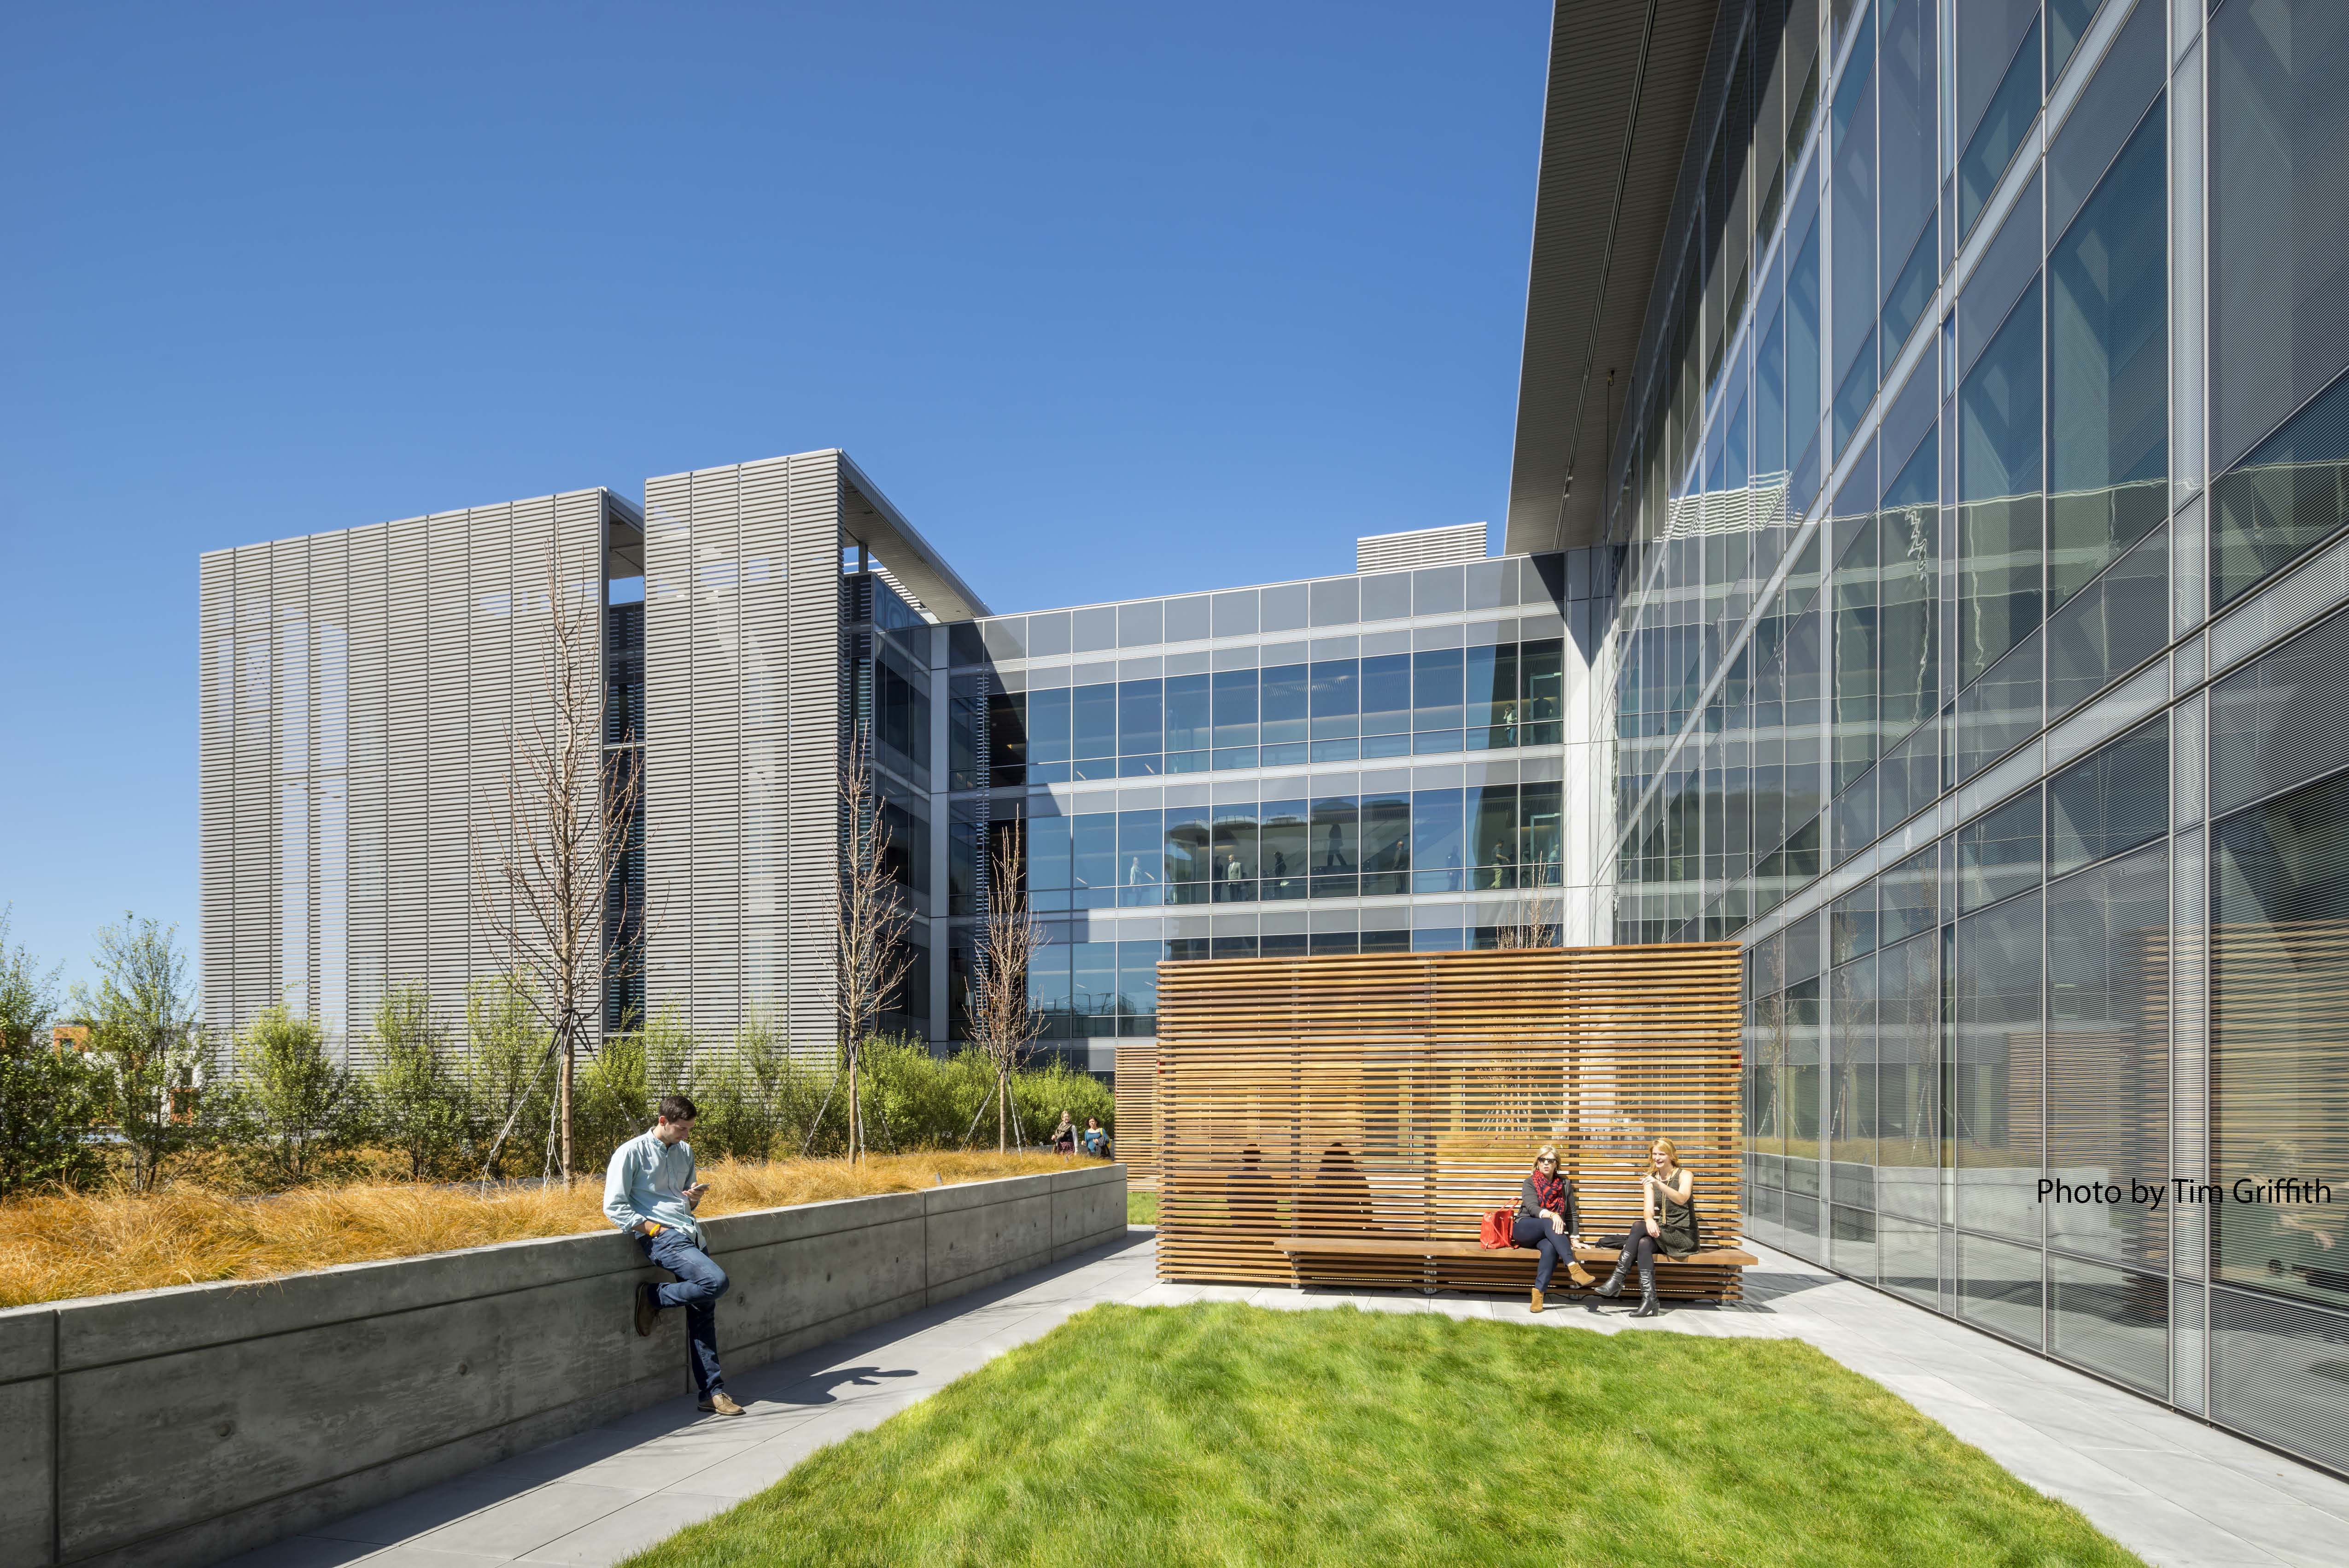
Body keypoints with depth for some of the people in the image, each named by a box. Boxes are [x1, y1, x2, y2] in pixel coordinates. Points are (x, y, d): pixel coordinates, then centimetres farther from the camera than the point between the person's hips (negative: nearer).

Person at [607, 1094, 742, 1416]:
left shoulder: (685, 1152, 18)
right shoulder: (632, 1153, -3)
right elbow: (614, 1207, -7)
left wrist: (694, 1198, 4)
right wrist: (653, 1228, -13)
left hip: (689, 1235, 7)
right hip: (660, 1237, -7)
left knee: (703, 1310, 0)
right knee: (716, 1281, -26)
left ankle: (711, 1393, 5)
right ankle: (653, 1298, -4)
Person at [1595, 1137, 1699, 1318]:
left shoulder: (1685, 1175, -2)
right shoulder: (1650, 1178, 12)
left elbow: (1681, 1199, -24)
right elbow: (1648, 1208, -1)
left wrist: (1659, 1184, -41)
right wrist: (1650, 1220, -26)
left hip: (1684, 1237, -4)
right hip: (1661, 1235, 4)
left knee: (1639, 1227, -28)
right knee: (1644, 1243, -32)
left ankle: (1617, 1279, -29)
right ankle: (1649, 1300, -39)